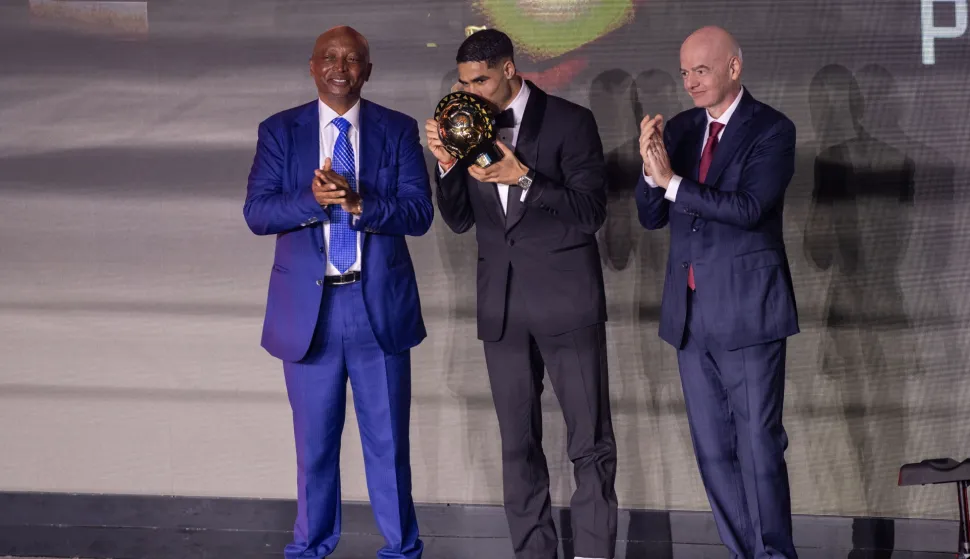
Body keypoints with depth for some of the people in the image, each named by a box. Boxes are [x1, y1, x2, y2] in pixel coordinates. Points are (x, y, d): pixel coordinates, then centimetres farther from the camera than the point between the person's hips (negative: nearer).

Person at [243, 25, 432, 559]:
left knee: (388, 437, 7)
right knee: (314, 437, 11)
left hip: (380, 306, 0)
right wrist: (314, 200, -24)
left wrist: (358, 203, -24)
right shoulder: (280, 131, 2)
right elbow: (256, 212, -7)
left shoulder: (398, 131, 1)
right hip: (309, 306, 0)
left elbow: (419, 212, -8)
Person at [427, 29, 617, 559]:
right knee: (518, 444, 8)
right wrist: (445, 163, -7)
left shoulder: (569, 121, -5)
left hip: (566, 298, -4)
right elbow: (459, 220, 10)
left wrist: (525, 178, -21)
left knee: (590, 441, -3)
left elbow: (591, 211, -9)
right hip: (502, 306, 5)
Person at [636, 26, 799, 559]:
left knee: (758, 444, -5)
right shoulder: (679, 129, 9)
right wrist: (652, 170, -12)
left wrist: (673, 181, -23)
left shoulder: (771, 130, -7)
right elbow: (651, 216, 7)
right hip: (690, 310, 6)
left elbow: (749, 207, -21)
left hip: (746, 308, -6)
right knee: (712, 448, 9)